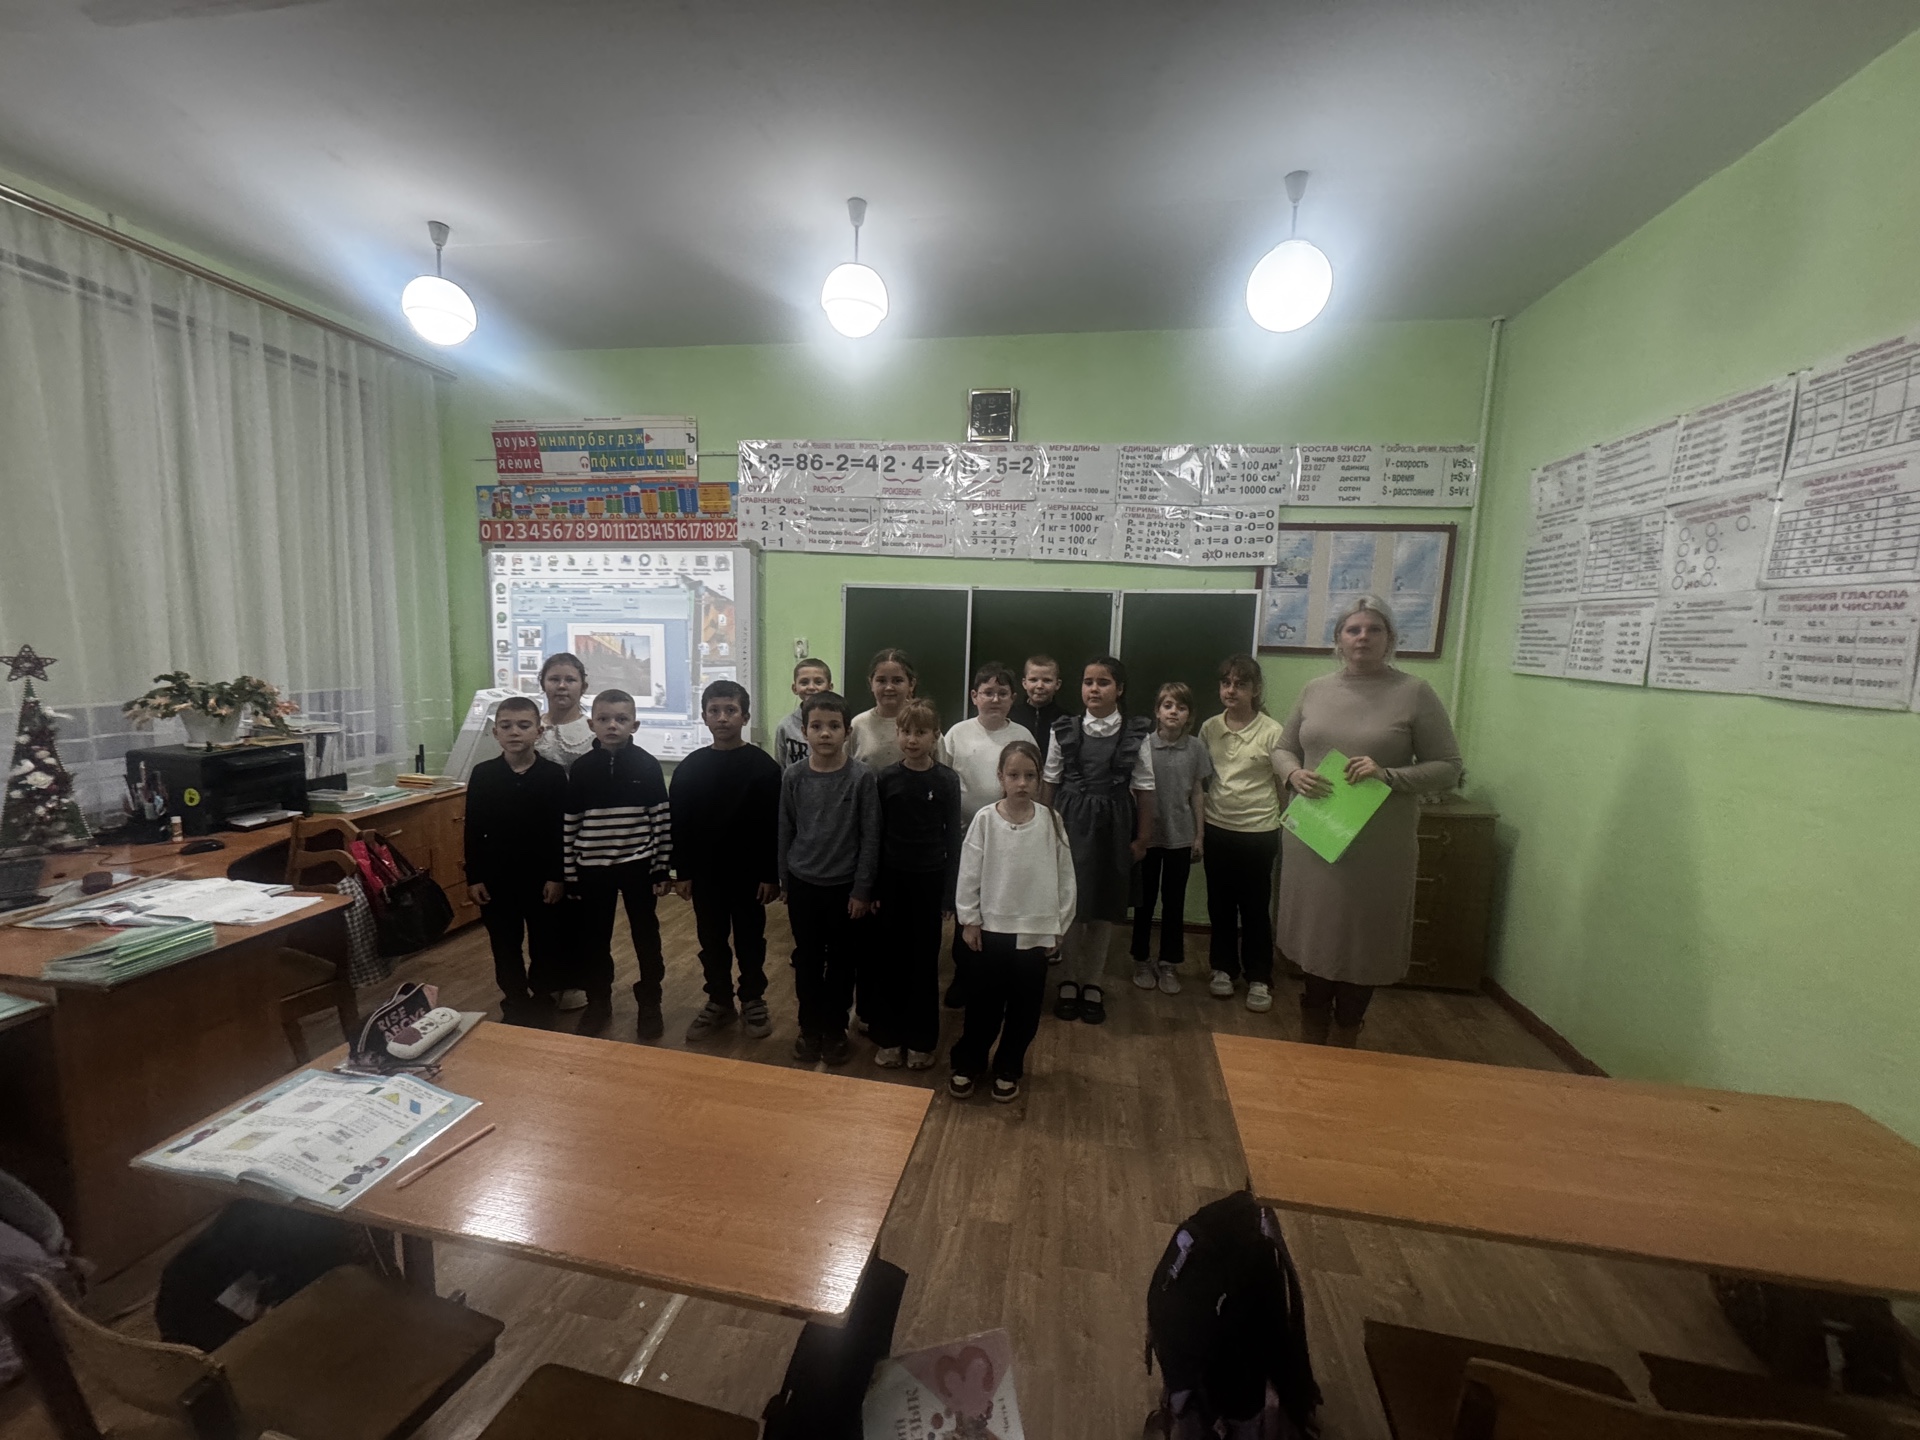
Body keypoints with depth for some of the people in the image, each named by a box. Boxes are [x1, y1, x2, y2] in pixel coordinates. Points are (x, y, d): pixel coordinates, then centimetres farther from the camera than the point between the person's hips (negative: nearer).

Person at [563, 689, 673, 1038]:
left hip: (638, 865, -1)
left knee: (646, 935, 10)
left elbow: (662, 819, -4)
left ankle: (650, 1003, 27)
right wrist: (569, 872, 2)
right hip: (593, 868, 2)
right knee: (593, 937, 14)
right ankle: (598, 1002, 34)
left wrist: (663, 868, -4)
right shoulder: (581, 768, -3)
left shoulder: (647, 766, -7)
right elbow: (569, 823, 1)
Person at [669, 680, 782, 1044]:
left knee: (750, 938, 11)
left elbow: (775, 825, -9)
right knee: (711, 940, 14)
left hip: (749, 871, -2)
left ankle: (753, 1000, 29)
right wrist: (681, 872, 1)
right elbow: (678, 824, 3)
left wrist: (771, 874, -11)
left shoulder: (764, 766, -9)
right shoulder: (688, 768, 0)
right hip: (704, 872, 3)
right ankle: (718, 1001, 31)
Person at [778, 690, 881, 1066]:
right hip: (803, 884, 2)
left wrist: (862, 890, -9)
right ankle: (809, 1028, 35)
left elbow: (870, 838, -9)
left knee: (842, 962, 12)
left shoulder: (861, 777, -12)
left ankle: (835, 1030, 32)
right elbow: (785, 832, 4)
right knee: (807, 960, 15)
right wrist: (784, 880, 8)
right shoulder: (793, 776, -5)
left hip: (845, 886, -2)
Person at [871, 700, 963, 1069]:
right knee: (889, 958, 9)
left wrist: (949, 892, -4)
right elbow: (875, 835, 1)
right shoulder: (885, 778, -3)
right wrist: (871, 887, 0)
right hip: (892, 878, 1)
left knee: (924, 959, 10)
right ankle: (889, 1037, 26)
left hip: (929, 879, -1)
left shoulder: (947, 781, -6)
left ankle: (921, 1040, 26)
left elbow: (954, 837, -3)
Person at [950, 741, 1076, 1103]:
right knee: (982, 1003, 12)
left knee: (1024, 1007, 14)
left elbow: (1064, 876, 0)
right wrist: (969, 919, -4)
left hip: (1035, 930, 1)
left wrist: (1058, 924, 2)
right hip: (991, 927, -1)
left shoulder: (1051, 821, -6)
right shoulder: (985, 819, -10)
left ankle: (1007, 1069, 35)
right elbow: (969, 873, -5)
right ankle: (967, 1064, 35)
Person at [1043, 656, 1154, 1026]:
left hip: (1113, 826, 0)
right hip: (1070, 822, 0)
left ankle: (1093, 983, 27)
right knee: (1069, 904, 7)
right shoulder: (1064, 730, -2)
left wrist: (1142, 837, 0)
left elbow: (1144, 789, 0)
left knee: (1104, 908, 9)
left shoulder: (1135, 733, -3)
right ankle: (1070, 979, 26)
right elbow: (1050, 783, 2)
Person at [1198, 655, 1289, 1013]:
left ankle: (1259, 979, 24)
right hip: (1217, 829, 3)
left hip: (1258, 832, -3)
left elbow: (1287, 782, -5)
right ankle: (1224, 967, 32)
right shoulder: (1209, 728, 0)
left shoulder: (1272, 731, -11)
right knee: (1220, 904, 14)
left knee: (1255, 907, 8)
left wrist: (1286, 828, -6)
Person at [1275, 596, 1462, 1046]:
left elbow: (1449, 769, -4)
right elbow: (1284, 748, 13)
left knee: (1361, 945, 11)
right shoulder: (1315, 690, 6)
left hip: (1378, 849, -3)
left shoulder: (1415, 693, -5)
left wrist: (1389, 775, -20)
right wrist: (1293, 774, -8)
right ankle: (1311, 1047, 35)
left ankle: (1343, 1052, 33)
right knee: (1315, 941, 15)